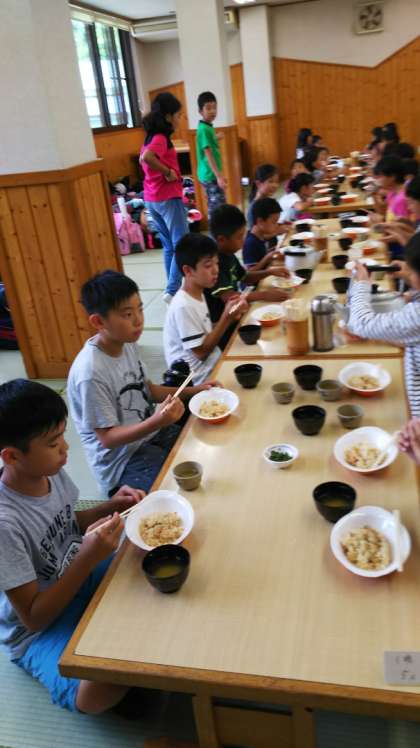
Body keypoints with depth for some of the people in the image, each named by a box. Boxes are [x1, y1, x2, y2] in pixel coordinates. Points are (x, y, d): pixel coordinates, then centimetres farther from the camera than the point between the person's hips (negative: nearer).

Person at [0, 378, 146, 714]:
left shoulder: (51, 471, -13)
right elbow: (33, 617, -23)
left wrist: (110, 507, -10)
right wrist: (89, 558, -33)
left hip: (79, 577, 7)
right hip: (38, 630, -6)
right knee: (104, 689, -29)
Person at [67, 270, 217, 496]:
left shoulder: (128, 344, -4)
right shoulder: (90, 374, -27)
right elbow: (107, 438, -22)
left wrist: (191, 391, -2)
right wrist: (157, 422, -35)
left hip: (149, 434, 7)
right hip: (122, 460, -7)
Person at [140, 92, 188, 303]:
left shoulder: (151, 137, 13)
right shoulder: (161, 138, -15)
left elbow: (144, 160, 26)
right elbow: (147, 157, -33)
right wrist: (168, 172, -22)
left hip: (152, 199, 9)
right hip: (168, 198, -9)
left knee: (169, 246, 16)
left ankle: (173, 289, 21)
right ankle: (172, 291, -10)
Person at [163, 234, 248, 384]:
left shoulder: (198, 295, 5)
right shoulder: (184, 307, -22)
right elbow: (201, 352, -19)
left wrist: (230, 318, -4)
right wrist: (226, 318, -21)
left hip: (213, 365, 8)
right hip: (201, 379, -8)